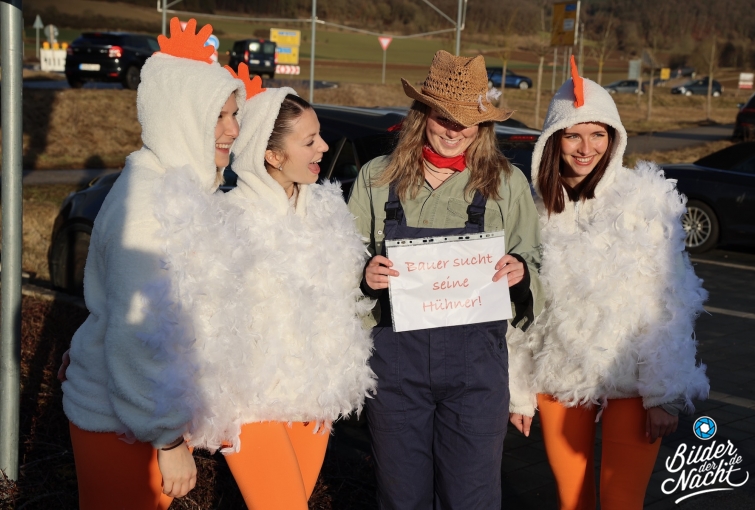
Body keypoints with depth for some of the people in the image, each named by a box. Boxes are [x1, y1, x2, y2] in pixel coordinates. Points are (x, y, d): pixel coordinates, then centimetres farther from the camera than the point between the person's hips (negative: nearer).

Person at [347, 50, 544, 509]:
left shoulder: (508, 183, 2)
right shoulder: (376, 179, 5)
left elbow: (534, 265, 9)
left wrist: (520, 272, -13)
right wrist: (365, 276, -12)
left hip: (476, 360, -1)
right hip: (395, 357, 1)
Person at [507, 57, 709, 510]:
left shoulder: (644, 198, -8)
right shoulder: (538, 207, 4)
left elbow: (669, 306, -9)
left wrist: (665, 395, -12)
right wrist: (520, 391, 10)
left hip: (631, 382, -3)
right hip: (559, 378, 4)